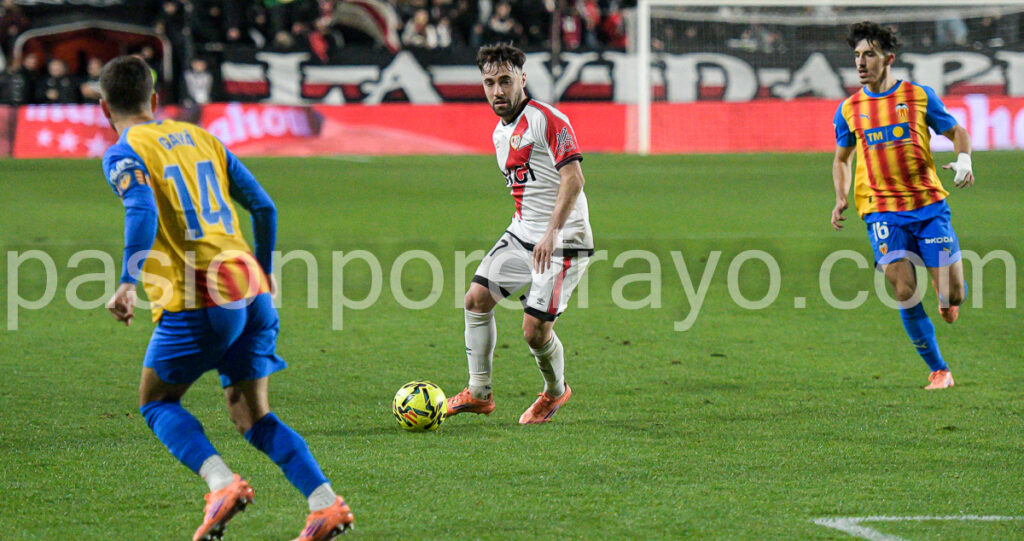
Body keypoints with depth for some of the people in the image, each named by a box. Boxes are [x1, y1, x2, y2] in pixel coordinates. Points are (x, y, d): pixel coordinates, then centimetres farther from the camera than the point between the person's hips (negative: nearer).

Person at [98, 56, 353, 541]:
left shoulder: (123, 154, 0)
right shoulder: (201, 137, 19)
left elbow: (143, 211, -21)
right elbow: (263, 207, 19)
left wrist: (127, 283, -24)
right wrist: (262, 272, 31)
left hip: (196, 301, -6)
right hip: (252, 292, 6)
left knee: (156, 402, 14)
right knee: (252, 416, 14)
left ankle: (222, 483, -10)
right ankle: (325, 502, -5)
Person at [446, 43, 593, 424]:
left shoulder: (546, 120, -15)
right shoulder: (500, 132, 14)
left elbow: (573, 177, -23)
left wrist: (552, 233, -30)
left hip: (562, 241, -9)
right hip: (522, 234, 9)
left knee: (535, 329, -10)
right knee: (477, 298, 2)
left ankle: (555, 392, 19)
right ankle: (479, 392, 13)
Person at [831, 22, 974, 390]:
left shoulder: (919, 96, 2)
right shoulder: (849, 109, 7)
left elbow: (956, 132, 11)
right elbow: (841, 158, 21)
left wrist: (964, 160, -10)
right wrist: (841, 199, 5)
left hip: (929, 204, -1)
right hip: (882, 211, 1)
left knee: (952, 293, -7)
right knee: (904, 288, -15)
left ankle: (950, 297, 34)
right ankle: (938, 370, -2)